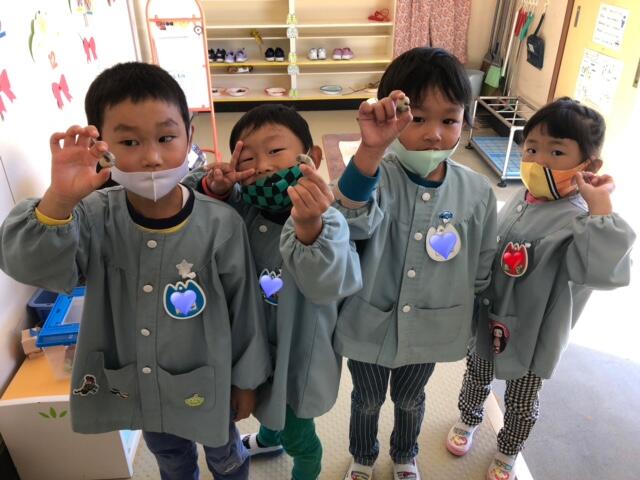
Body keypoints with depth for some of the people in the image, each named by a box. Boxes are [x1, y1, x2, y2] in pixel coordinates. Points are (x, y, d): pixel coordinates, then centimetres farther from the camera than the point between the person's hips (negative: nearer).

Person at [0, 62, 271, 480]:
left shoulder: (221, 224, -25)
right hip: (133, 387, 3)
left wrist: (246, 381, -2)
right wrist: (58, 200, -47)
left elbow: (245, 309, -13)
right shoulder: (96, 217, -18)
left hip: (206, 384, -2)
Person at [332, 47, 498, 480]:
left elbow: (482, 269, -1)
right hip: (369, 326, -1)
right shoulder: (376, 174, -23)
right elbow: (356, 221, -46)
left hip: (430, 330, 2)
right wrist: (370, 150, -61)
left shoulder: (477, 191, -14)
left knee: (410, 400, 29)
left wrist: (479, 324, 9)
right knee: (367, 401, 25)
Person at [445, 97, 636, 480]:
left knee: (521, 403, 20)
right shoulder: (523, 197, -6)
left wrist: (601, 207, -43)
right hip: (488, 319, 6)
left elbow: (604, 270, -45)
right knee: (477, 377, 28)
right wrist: (476, 303, 15)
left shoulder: (577, 219, -26)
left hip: (531, 334, -5)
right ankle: (469, 420, 57)